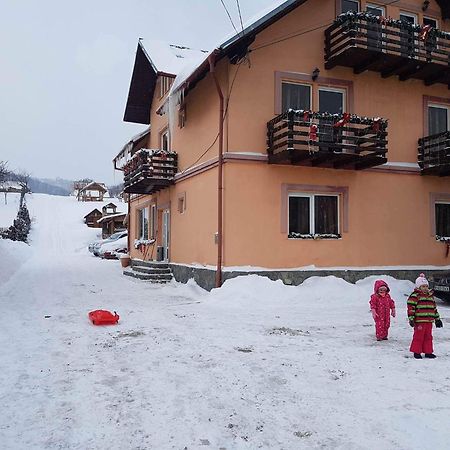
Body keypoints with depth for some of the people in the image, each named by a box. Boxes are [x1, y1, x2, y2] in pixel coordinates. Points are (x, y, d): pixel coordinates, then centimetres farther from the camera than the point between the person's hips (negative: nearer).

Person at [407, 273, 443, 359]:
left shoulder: (430, 296, 16)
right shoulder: (414, 296, -8)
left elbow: (434, 308, 23)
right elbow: (411, 308, -12)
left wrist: (437, 319, 24)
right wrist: (411, 319, -17)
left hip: (429, 321, 7)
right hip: (419, 321, -7)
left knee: (428, 337, 12)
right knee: (418, 336, -2)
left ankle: (428, 352, 22)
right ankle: (417, 352, 8)